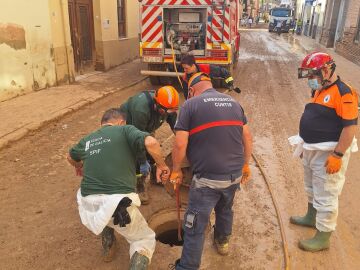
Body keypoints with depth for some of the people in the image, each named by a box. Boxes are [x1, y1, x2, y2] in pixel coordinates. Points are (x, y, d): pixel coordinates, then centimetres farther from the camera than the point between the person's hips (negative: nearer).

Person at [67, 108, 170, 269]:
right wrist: (161, 166, 1)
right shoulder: (124, 130, 3)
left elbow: (71, 158, 40)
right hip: (118, 203, -4)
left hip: (89, 205, 5)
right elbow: (151, 143, -16)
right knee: (145, 240, 19)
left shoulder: (87, 140, 19)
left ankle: (108, 245, 39)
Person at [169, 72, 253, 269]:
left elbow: (180, 144, -13)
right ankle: (222, 242, 53)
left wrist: (176, 170, 1)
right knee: (225, 209, 31)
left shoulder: (190, 105, -7)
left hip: (208, 178, -6)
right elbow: (247, 138, 11)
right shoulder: (233, 103, 10)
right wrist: (245, 164, 22)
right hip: (235, 174, 7)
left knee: (195, 227, 7)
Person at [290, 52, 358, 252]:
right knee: (312, 188, 25)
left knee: (326, 196, 3)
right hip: (312, 150, 9)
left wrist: (338, 155, -25)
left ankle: (323, 237, 17)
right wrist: (305, 146, 19)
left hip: (328, 154, -9)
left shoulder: (343, 93, -19)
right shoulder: (319, 91, 8)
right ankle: (311, 217, 45)